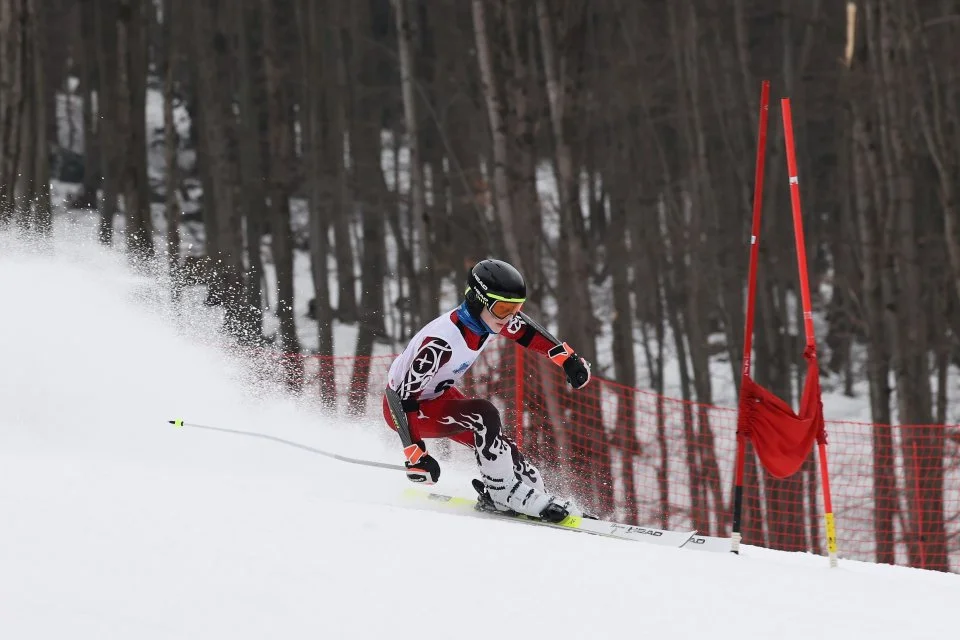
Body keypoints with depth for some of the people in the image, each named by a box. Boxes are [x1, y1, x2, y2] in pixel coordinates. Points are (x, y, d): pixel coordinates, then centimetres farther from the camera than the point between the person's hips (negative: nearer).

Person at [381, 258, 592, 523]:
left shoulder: (491, 316, -15)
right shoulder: (441, 341, -38)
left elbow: (526, 330, 7)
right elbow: (404, 399, -35)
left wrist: (568, 358, 6)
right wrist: (414, 456, -37)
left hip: (438, 395, 9)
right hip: (402, 403, -9)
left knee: (495, 440, -4)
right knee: (483, 415, -27)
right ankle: (503, 491, -17)